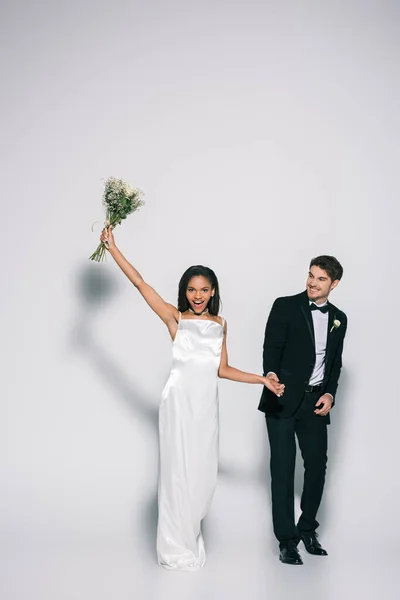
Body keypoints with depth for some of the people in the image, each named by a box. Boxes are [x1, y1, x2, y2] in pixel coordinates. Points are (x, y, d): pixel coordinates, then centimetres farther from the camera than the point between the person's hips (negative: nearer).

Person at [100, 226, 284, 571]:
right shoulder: (175, 318, 1)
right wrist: (112, 248, -9)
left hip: (207, 402, 4)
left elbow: (223, 369, 14)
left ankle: (190, 536, 28)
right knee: (179, 470, 1)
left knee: (203, 471, 9)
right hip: (180, 399, -4)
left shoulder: (219, 323, 13)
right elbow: (140, 283, -5)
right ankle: (177, 548, 14)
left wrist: (263, 380, 9)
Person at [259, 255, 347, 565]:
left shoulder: (339, 318, 12)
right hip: (284, 399, -4)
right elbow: (272, 347, -9)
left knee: (317, 465, 7)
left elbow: (335, 362, 15)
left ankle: (308, 528, 26)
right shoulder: (285, 306, -3)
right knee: (283, 468, -2)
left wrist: (330, 393, 0)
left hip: (316, 402, 4)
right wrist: (271, 373, -28)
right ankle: (287, 539, 7)